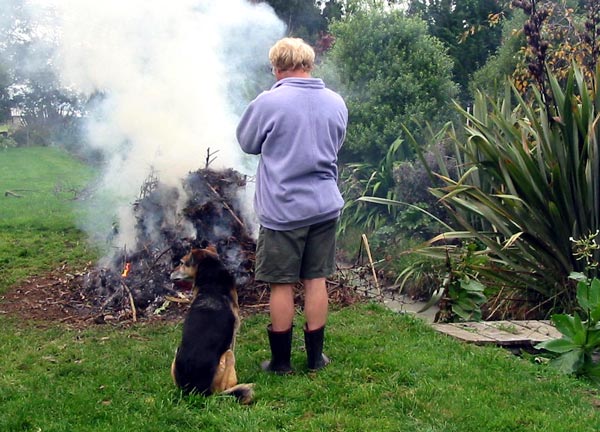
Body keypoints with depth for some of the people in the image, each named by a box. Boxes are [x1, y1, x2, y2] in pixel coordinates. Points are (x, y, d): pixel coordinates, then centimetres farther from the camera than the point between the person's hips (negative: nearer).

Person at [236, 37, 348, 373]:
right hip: (325, 206, 5)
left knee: (282, 285, 5)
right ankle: (316, 356, 21)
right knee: (317, 280, 13)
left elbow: (247, 143, 2)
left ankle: (281, 360, 15)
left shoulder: (269, 102, -12)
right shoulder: (337, 102, 4)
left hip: (283, 208, -4)